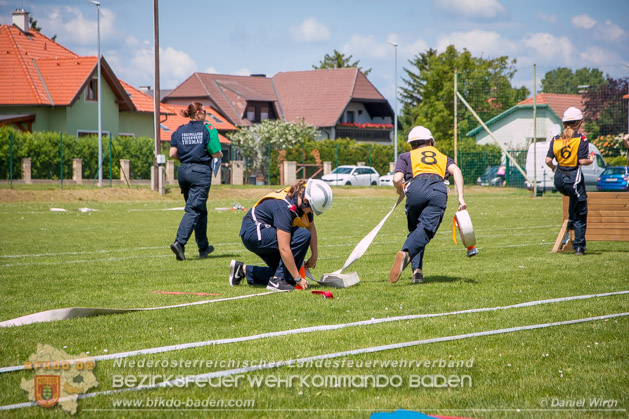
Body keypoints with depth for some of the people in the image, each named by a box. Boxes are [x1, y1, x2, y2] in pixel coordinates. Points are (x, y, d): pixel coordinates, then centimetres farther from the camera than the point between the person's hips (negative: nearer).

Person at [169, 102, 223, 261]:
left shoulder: (179, 131, 8)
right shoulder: (208, 130, -5)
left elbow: (173, 154, 2)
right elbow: (216, 154, -10)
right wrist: (220, 154, 13)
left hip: (183, 170, 6)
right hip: (200, 171, -6)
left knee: (200, 209, 17)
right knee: (194, 209, -8)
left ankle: (203, 247, 24)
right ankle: (179, 242, -25)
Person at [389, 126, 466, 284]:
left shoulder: (406, 156, 30)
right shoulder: (443, 157, 36)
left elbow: (397, 179, 11)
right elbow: (456, 170, 14)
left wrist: (400, 190, 34)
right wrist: (460, 198, 4)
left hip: (416, 188, 0)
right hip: (439, 190, 0)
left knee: (414, 229, 16)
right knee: (425, 230, -11)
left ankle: (417, 269, -3)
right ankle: (406, 253, -41)